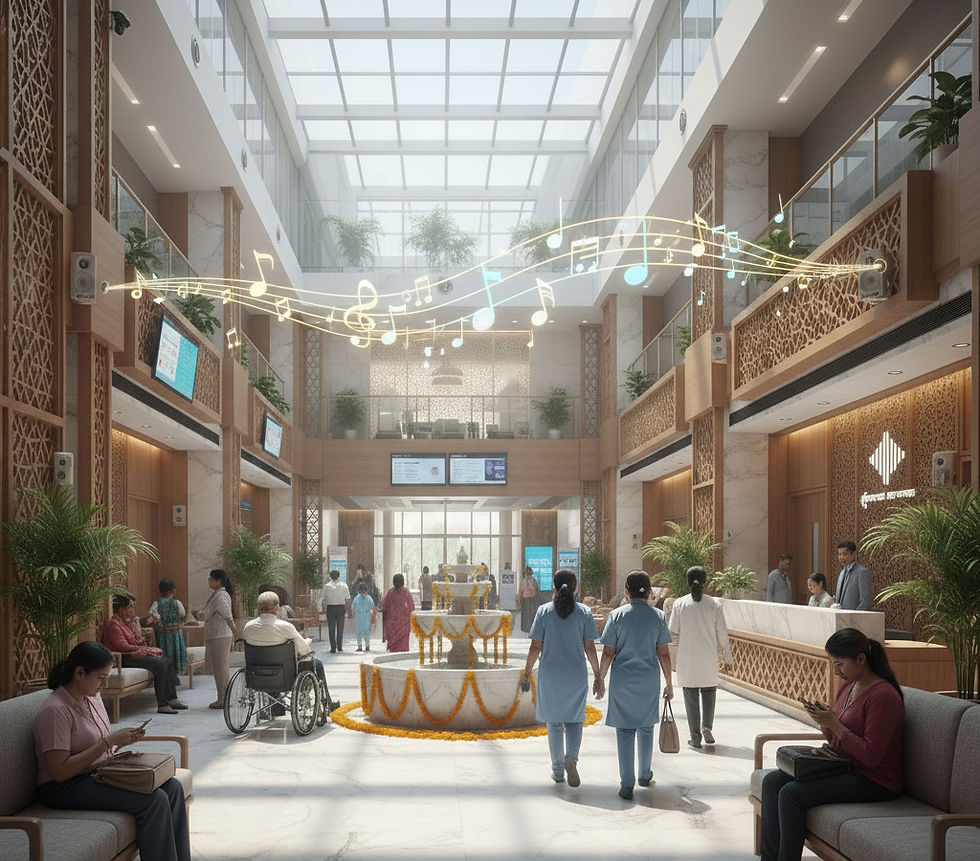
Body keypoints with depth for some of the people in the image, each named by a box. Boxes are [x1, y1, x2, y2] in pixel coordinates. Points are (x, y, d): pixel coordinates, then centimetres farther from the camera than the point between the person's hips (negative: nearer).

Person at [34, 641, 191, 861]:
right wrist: (108, 741, -22)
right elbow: (60, 771, -23)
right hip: (65, 788, -9)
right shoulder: (55, 710, -19)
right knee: (154, 800, -24)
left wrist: (122, 741, -3)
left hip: (100, 773, 9)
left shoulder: (93, 697, 9)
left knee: (172, 787, -8)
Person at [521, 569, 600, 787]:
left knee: (554, 721, 11)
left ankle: (558, 769, 16)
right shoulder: (584, 612, -2)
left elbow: (535, 646, -4)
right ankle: (571, 757, -12)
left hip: (550, 674, 0)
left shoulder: (544, 611, -4)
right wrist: (597, 673, 8)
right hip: (576, 675, 0)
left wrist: (527, 671, 6)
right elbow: (590, 647, -2)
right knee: (574, 719, 11)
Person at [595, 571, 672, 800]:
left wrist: (600, 678, 5)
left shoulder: (616, 615, -6)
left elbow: (608, 653, -6)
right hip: (649, 680, 2)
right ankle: (645, 775, 33)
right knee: (646, 727, 18)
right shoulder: (658, 616, -2)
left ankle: (627, 784, 1)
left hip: (622, 681, -2)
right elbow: (663, 654, -1)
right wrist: (668, 683, 8)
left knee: (625, 730, 4)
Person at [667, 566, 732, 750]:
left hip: (687, 657, 0)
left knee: (690, 694, 7)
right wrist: (727, 657, 7)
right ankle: (707, 726, 0)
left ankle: (695, 737, 8)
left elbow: (673, 632, -5)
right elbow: (722, 633, -3)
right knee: (709, 690, 17)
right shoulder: (714, 604, -5)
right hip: (708, 657, 0)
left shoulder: (680, 603, -6)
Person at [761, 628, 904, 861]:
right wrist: (824, 721, -3)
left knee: (792, 793, -24)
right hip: (845, 768, 10)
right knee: (772, 781, -4)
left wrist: (834, 724, -22)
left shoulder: (884, 696, -19)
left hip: (874, 781, -9)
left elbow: (871, 756, -21)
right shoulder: (848, 687, 10)